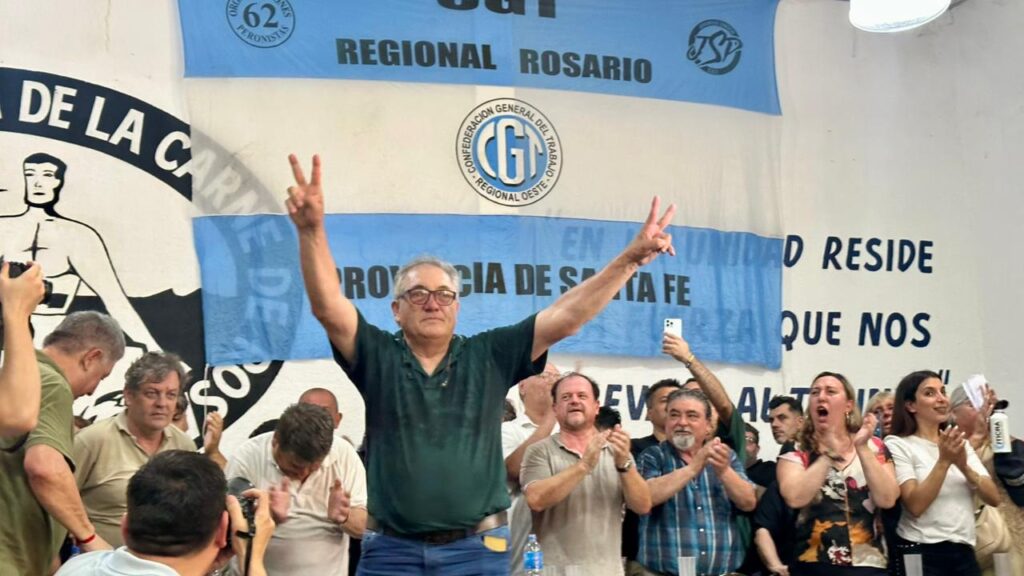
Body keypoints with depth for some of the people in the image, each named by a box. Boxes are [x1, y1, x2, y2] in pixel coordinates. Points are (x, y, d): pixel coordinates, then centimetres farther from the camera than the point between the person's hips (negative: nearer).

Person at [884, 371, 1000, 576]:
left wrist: (964, 467, -14)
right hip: (921, 553, -5)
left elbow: (994, 498, 2)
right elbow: (915, 505, -17)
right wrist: (944, 461, -22)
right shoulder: (898, 444, -5)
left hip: (964, 552, 5)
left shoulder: (961, 443, 12)